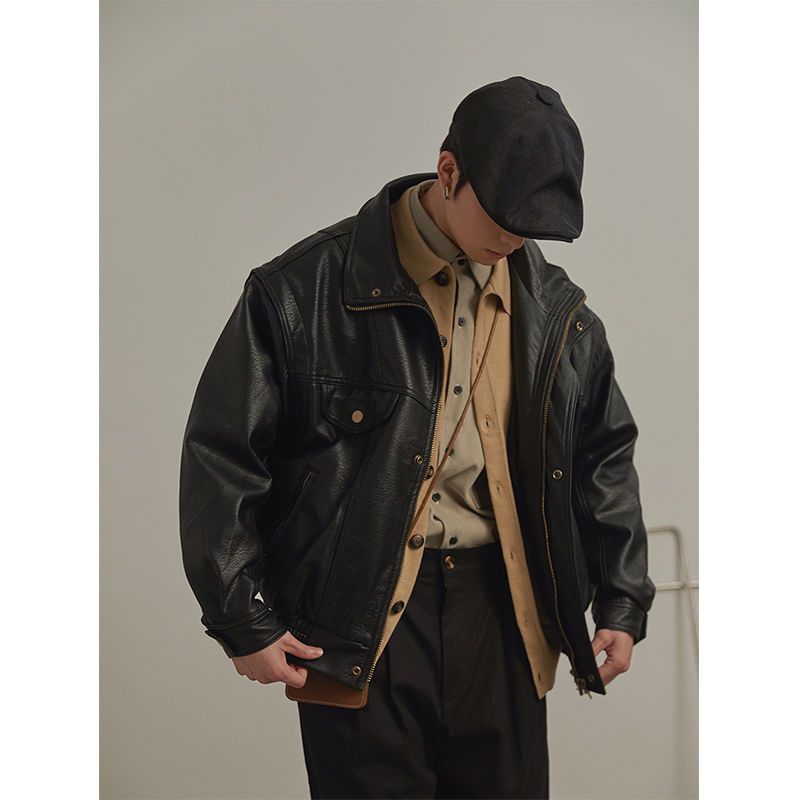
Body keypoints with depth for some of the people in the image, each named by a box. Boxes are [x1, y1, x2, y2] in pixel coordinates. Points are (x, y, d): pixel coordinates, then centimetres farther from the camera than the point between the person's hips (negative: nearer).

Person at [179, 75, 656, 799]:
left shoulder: (558, 312, 6)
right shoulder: (305, 291, -8)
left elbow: (605, 455, 17)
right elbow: (223, 455, -6)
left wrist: (622, 605, 13)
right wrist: (245, 621, -6)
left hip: (502, 606, 4)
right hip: (361, 615, -4)